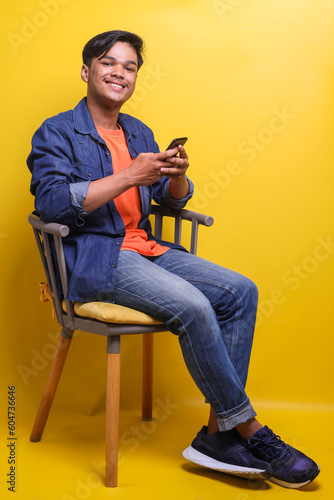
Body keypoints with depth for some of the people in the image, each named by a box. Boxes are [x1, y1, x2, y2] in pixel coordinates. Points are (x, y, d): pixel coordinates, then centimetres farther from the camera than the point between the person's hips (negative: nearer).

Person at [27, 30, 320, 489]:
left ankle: (219, 434, -11)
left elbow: (174, 200, 18)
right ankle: (251, 432, -12)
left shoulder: (140, 133, 19)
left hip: (146, 250, 7)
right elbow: (52, 202, -17)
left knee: (241, 292, -11)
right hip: (94, 258, -7)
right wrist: (131, 176, -19)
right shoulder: (57, 133, -1)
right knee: (192, 306, -29)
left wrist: (177, 175, -7)